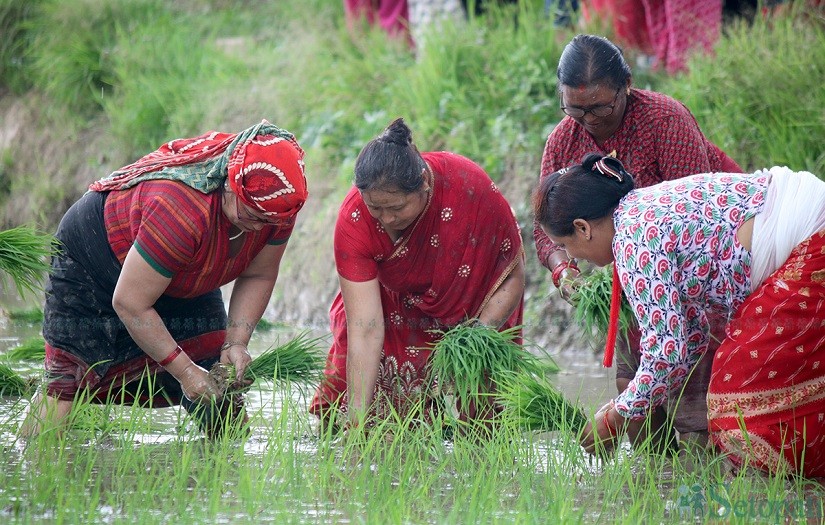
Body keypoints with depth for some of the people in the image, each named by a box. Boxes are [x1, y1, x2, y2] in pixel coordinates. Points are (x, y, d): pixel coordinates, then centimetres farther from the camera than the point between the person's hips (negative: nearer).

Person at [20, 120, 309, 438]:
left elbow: (258, 276, -5)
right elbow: (129, 303, -35)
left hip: (183, 286, 6)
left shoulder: (278, 203, -24)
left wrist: (236, 342, -20)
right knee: (68, 381, -15)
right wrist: (185, 370, -30)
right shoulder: (182, 210, -44)